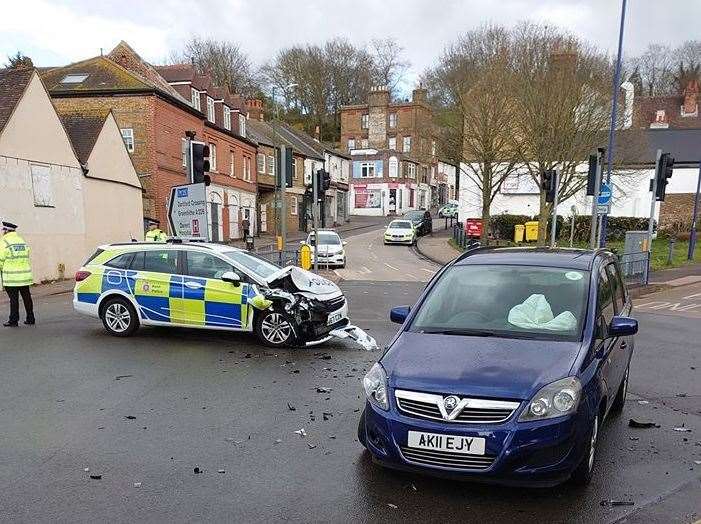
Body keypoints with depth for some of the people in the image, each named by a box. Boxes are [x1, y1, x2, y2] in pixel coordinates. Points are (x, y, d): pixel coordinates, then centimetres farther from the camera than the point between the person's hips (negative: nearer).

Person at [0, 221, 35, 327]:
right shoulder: (22, 241, 12)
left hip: (11, 277, -6)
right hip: (25, 275, 6)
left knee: (13, 299, 0)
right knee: (27, 297, 10)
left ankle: (13, 320, 5)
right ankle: (30, 319, 14)